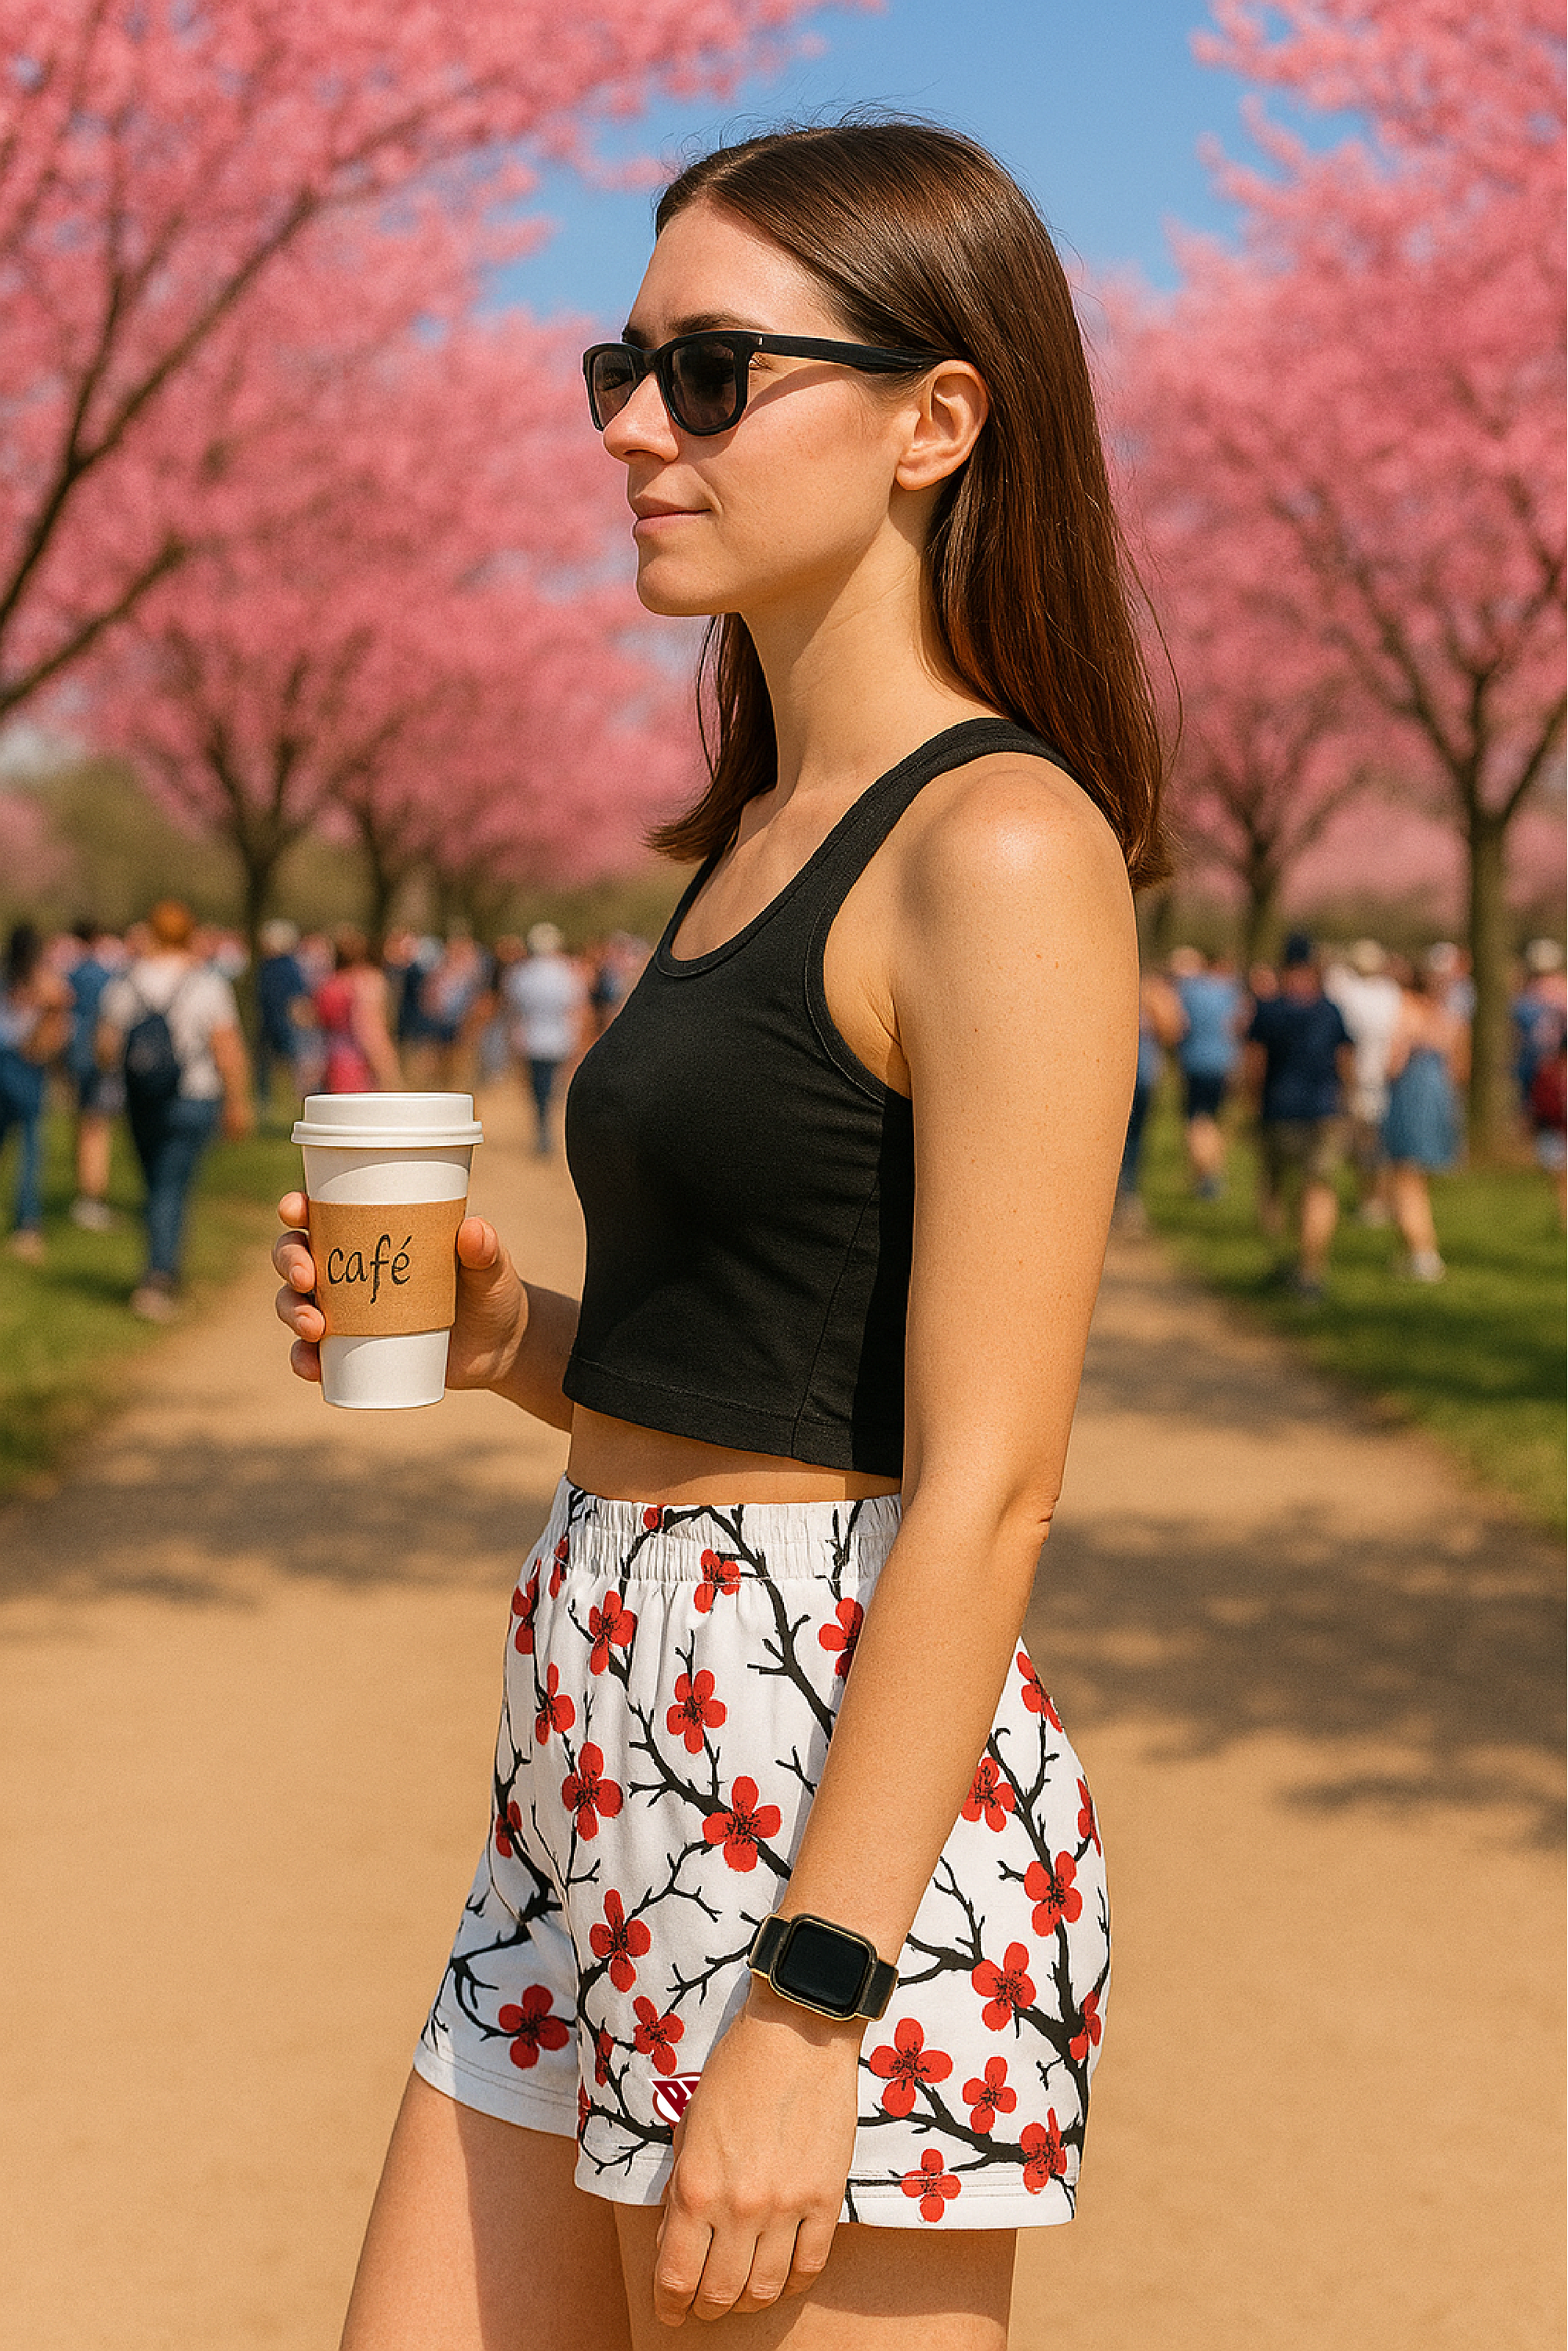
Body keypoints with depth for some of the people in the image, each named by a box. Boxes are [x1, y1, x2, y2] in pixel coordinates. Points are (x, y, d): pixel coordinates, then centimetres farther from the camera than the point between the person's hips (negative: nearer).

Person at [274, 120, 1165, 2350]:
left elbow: (985, 1488, -19)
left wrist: (801, 2012, -20)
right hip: (603, 1780, 9)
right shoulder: (771, 837, 14)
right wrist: (508, 1335, 4)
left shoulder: (1004, 847, -14)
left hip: (842, 1815, -9)